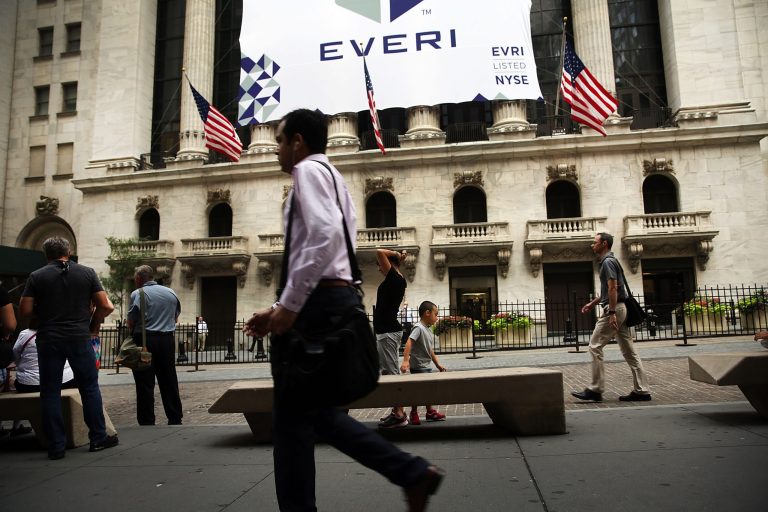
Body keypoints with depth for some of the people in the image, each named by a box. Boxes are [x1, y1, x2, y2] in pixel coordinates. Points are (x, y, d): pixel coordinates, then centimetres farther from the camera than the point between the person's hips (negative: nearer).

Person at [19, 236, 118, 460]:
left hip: (48, 340, 0)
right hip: (80, 338, 0)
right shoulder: (87, 272, 1)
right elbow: (105, 306, -2)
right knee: (89, 387, 10)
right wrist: (93, 326, 12)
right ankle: (98, 438, 15)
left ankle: (56, 447, 10)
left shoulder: (37, 276, 0)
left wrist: (43, 310, 16)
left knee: (50, 392, 8)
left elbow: (24, 311, -4)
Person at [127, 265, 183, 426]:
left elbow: (131, 323, -7)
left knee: (145, 384, 3)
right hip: (168, 340, 5)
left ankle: (147, 422, 6)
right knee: (169, 382, 12)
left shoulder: (138, 294, -7)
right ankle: (175, 419, 18)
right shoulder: (171, 293, 8)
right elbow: (176, 316, 15)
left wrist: (133, 330, 12)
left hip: (145, 341, -4)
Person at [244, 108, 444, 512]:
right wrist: (278, 309, 18)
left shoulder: (309, 169, -3)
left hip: (317, 302, -10)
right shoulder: (331, 178, 27)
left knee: (292, 418, 1)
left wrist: (289, 305, -21)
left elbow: (325, 236, -22)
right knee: (319, 413, 15)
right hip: (338, 297, 10)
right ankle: (413, 473, 14)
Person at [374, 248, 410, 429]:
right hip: (386, 331, 10)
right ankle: (397, 411, 19)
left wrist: (395, 254, -4)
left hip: (388, 332, -10)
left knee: (391, 372, -7)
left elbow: (379, 252, -19)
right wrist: (399, 258, 18)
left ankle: (399, 415, -3)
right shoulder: (396, 280, 14)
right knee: (388, 372, 13)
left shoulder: (395, 279, -13)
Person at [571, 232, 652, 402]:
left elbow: (613, 288, -20)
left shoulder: (607, 262, -11)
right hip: (621, 309, 10)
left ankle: (595, 390, -3)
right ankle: (642, 390, 10)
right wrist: (593, 303, 26)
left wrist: (611, 313, -25)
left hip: (614, 309, -10)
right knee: (629, 351, 8)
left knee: (595, 346, -6)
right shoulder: (610, 261, 20)